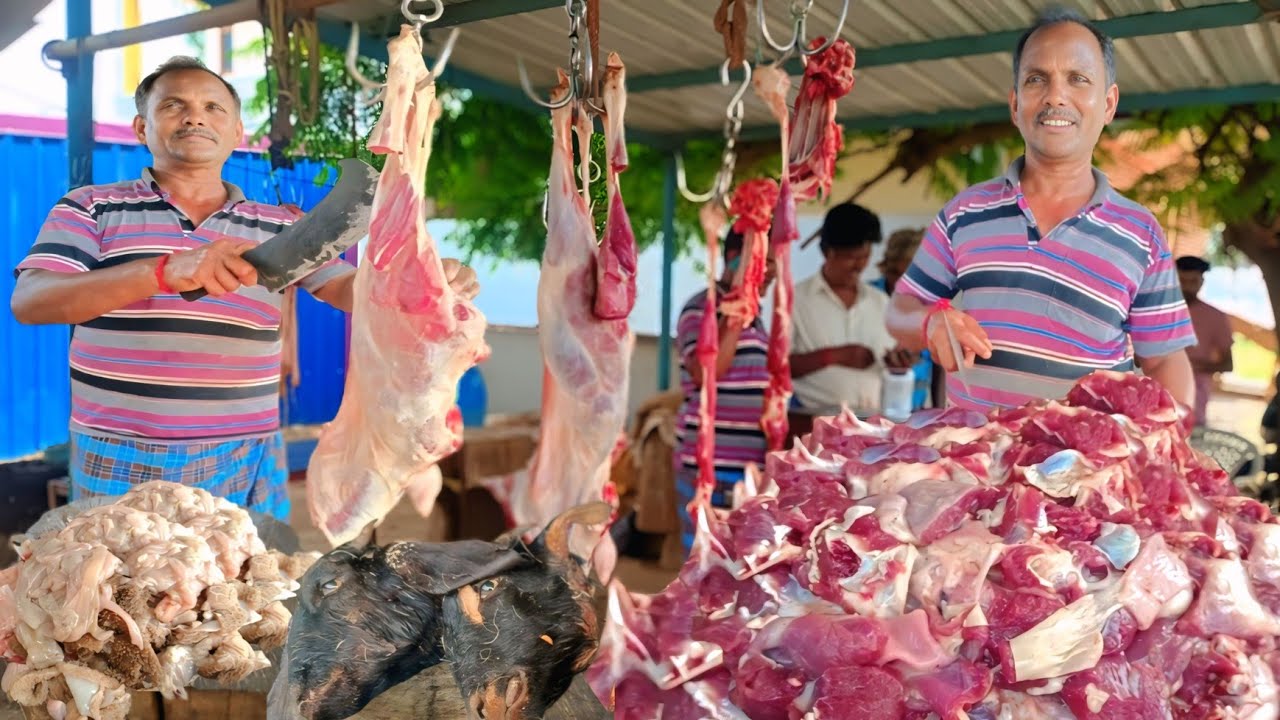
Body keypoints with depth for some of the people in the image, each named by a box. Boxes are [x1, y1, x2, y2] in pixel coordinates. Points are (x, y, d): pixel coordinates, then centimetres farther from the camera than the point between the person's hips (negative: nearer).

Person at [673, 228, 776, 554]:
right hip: (712, 470, -8)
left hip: (753, 467, 8)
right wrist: (736, 311, -20)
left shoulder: (751, 315, 18)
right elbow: (705, 372, -23)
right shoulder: (702, 308, -8)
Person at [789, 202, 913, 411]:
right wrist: (834, 356, -15)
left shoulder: (880, 301, 13)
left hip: (874, 416, 4)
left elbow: (890, 355, 18)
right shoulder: (795, 299, -1)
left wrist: (896, 360, -5)